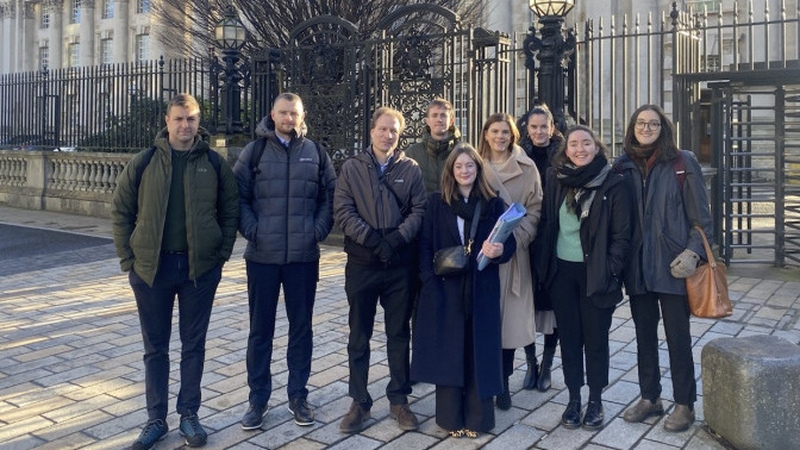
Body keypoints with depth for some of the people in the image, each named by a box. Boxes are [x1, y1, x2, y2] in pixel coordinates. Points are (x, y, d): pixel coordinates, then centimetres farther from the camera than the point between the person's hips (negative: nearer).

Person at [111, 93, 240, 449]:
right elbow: (120, 212, 4)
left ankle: (189, 415, 24)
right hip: (151, 268, 0)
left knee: (193, 346, 10)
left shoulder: (214, 164, 0)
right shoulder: (143, 163, 0)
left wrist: (220, 256, -1)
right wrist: (129, 260, -2)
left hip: (200, 269, 0)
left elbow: (230, 213, 5)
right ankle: (156, 419, 23)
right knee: (155, 348, 10)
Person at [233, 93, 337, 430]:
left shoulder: (315, 153, 6)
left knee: (301, 327, 9)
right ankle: (258, 399, 20)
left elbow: (330, 196, 8)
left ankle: (298, 396, 23)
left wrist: (319, 230, -3)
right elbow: (238, 196, 1)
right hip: (262, 256, -1)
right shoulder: (254, 151, 2)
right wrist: (251, 230, -10)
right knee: (260, 329, 7)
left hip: (304, 256, 1)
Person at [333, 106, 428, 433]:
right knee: (359, 335, 7)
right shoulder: (352, 168, 3)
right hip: (361, 263, 0)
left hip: (401, 264, 1)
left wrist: (398, 238, -16)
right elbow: (342, 211, -5)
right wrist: (372, 238, -17)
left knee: (399, 333, 9)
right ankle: (359, 402, 19)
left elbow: (420, 210, -1)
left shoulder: (411, 169, 5)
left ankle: (398, 400, 22)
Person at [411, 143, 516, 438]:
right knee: (447, 352, 5)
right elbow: (425, 245, 0)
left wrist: (499, 251, -21)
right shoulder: (437, 203, 4)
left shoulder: (493, 204, 4)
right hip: (445, 289, 0)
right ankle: (450, 417, 18)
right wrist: (430, 280, -12)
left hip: (482, 290, 0)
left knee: (478, 351, 6)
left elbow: (509, 242, 2)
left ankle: (477, 417, 19)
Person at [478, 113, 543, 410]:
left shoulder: (526, 168, 4)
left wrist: (516, 237, -11)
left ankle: (503, 382, 16)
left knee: (509, 317, 2)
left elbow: (535, 209, 3)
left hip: (512, 252, 0)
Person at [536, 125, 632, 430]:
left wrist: (609, 271, -13)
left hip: (595, 273, -3)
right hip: (561, 271, 3)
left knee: (595, 337, 7)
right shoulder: (557, 180, 3)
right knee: (569, 336, 11)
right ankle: (573, 398, 23)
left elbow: (622, 233, -7)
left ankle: (595, 401, 22)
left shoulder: (615, 184, -6)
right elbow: (546, 223, 8)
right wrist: (544, 265, 2)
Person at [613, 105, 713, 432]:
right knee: (644, 333, 13)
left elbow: (701, 215, -3)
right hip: (637, 264, 4)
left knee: (677, 335, 4)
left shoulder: (683, 162, -4)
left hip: (672, 263, -3)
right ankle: (649, 398, 27)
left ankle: (684, 405, 18)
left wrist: (693, 252, -13)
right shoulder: (623, 166, 6)